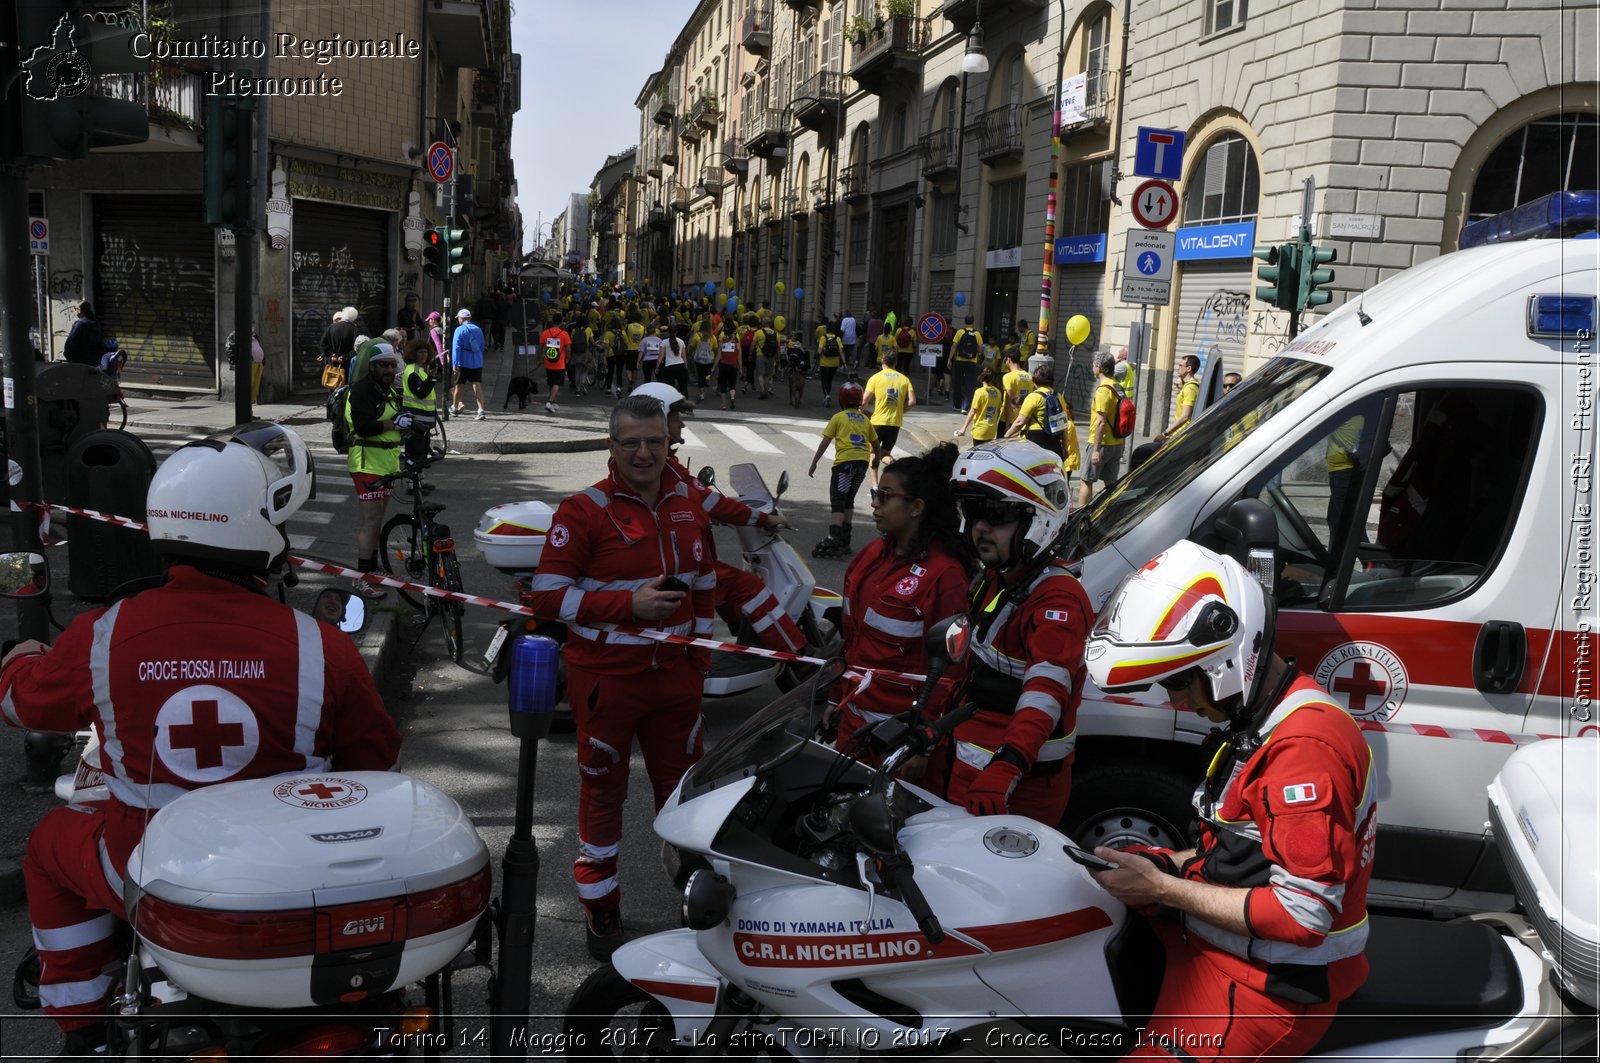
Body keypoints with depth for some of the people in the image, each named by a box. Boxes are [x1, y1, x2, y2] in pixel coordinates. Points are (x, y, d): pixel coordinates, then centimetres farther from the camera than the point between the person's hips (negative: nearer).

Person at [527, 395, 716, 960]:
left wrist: (701, 648, 10)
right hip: (605, 675, -4)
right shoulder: (584, 510, -12)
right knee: (603, 789, 10)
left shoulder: (687, 506, 5)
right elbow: (548, 595, -16)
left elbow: (705, 579, 19)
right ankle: (600, 908, 26)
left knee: (682, 784, 16)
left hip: (674, 673, 4)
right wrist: (630, 604, -24)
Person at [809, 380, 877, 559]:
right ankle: (844, 540, 17)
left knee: (837, 502, -8)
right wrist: (874, 453, 44)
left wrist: (814, 463, 5)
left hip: (845, 462, -5)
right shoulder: (865, 419, 17)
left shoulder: (838, 417, 4)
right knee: (849, 500, 18)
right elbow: (875, 443, 24)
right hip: (863, 462, 5)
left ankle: (833, 539, -23)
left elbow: (825, 442, 0)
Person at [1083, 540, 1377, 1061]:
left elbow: (1304, 915, -27)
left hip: (1271, 985, -11)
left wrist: (1163, 888, -20)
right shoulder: (1257, 725, 9)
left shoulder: (1306, 747, -25)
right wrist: (1166, 864, 4)